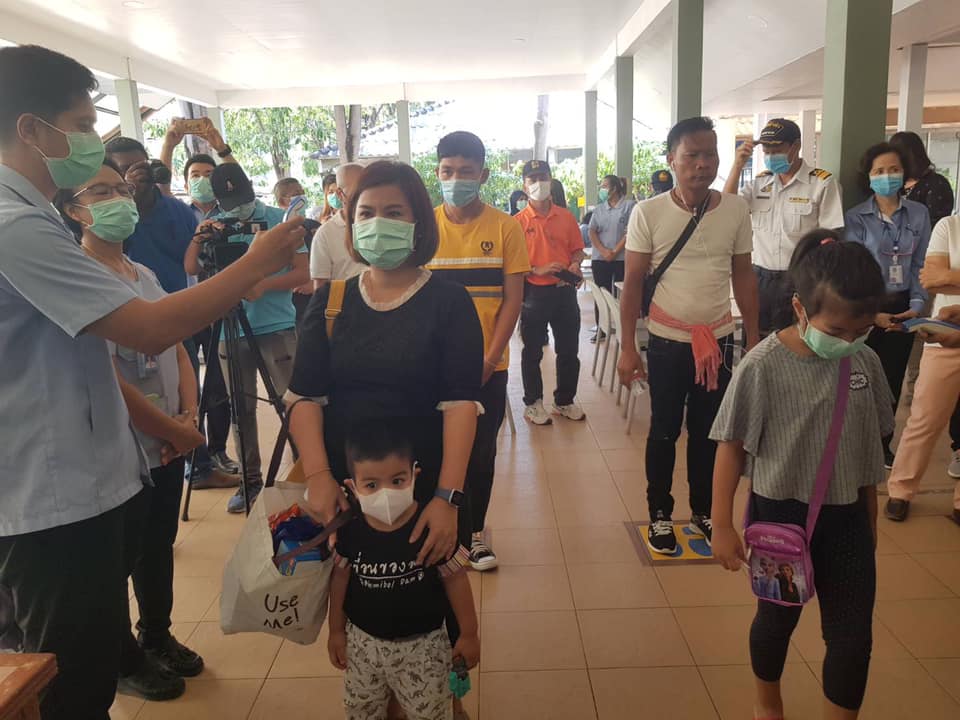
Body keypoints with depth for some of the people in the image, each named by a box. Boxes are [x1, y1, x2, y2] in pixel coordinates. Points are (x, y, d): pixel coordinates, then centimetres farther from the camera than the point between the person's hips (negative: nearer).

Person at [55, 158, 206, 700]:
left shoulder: (146, 276, 8)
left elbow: (178, 352, 10)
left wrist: (189, 418, -5)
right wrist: (178, 432, -16)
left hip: (168, 447, 7)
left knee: (159, 549, 21)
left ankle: (158, 638, 42)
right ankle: (127, 661, 33)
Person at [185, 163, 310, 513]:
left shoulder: (280, 220, -1)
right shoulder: (217, 224, 10)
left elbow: (304, 272, -5)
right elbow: (191, 269, 4)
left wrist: (263, 285, -19)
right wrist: (199, 239, -14)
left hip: (277, 327, -4)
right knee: (241, 408, 7)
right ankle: (251, 479, 17)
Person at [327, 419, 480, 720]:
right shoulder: (349, 529, -17)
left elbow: (455, 581, -13)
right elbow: (340, 578, 0)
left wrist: (468, 634, -4)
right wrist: (336, 630, 9)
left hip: (422, 643, -3)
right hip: (363, 641, 3)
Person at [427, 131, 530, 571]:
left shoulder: (505, 228, -3)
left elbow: (512, 300, -4)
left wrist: (488, 360, -11)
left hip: (488, 367, 0)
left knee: (481, 453, 10)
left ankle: (474, 533, 27)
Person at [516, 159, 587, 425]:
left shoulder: (566, 216, 5)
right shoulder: (519, 222, -6)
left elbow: (577, 249, 13)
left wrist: (575, 264, -7)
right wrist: (538, 270, -20)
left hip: (564, 291, 4)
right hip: (534, 293, -3)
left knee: (569, 351, 12)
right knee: (532, 351, 8)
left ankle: (564, 401, 29)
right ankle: (533, 403, 23)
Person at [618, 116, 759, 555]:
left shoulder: (736, 210, -2)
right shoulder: (647, 213, -8)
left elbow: (744, 276, 6)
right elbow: (633, 284, -5)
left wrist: (754, 339, 5)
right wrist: (627, 347, -8)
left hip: (719, 339, 2)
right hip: (667, 342, -2)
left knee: (709, 431, 14)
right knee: (664, 432, 10)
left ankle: (703, 511, 32)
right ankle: (659, 514, 27)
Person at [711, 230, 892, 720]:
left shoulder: (866, 363, -5)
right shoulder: (763, 366, -19)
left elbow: (869, 446, 6)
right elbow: (732, 447, -12)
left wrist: (870, 517, 13)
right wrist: (722, 526, -10)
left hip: (846, 517, 3)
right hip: (781, 515, -3)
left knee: (853, 635, 8)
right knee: (778, 619, 17)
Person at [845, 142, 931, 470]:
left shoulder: (918, 214, 3)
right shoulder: (856, 217, -5)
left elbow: (921, 265, 4)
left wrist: (917, 305, -7)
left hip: (902, 307, 3)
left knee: (893, 379, 10)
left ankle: (883, 443, 25)